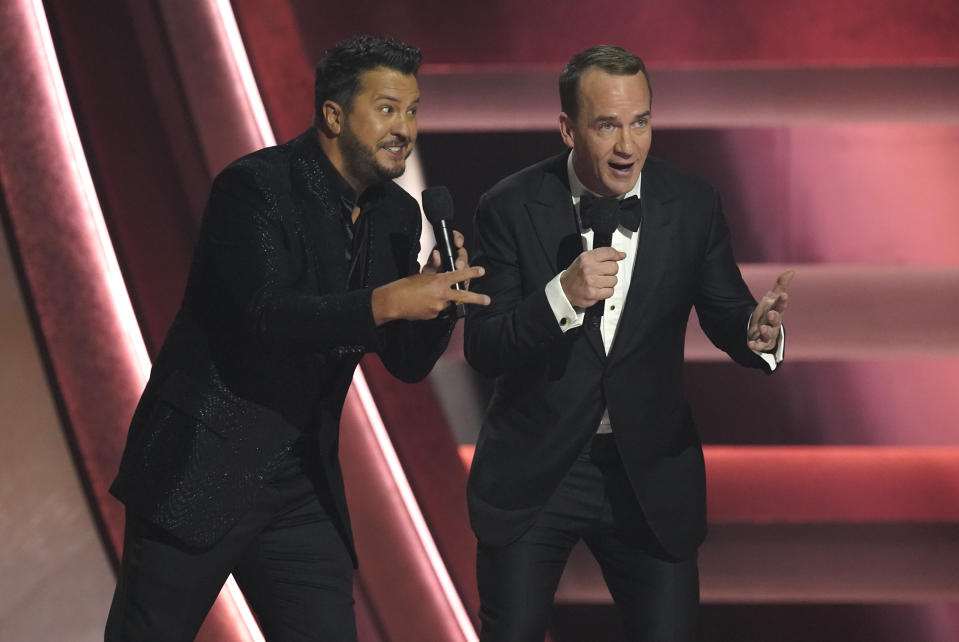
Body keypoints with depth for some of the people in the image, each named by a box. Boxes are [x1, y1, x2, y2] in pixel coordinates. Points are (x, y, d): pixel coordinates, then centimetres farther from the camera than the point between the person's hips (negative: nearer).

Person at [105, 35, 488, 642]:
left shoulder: (397, 214, 8)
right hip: (201, 472, -6)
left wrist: (439, 292, -11)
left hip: (302, 488, 6)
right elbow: (264, 316, -26)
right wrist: (386, 301, -34)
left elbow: (408, 361, 9)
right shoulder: (257, 187, -13)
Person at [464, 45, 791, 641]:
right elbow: (483, 350, -12)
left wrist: (755, 330, -23)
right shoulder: (512, 207, -10)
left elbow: (724, 315, 2)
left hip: (649, 474, 1)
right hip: (533, 474, -1)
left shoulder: (692, 204, -4)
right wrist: (563, 297, -30)